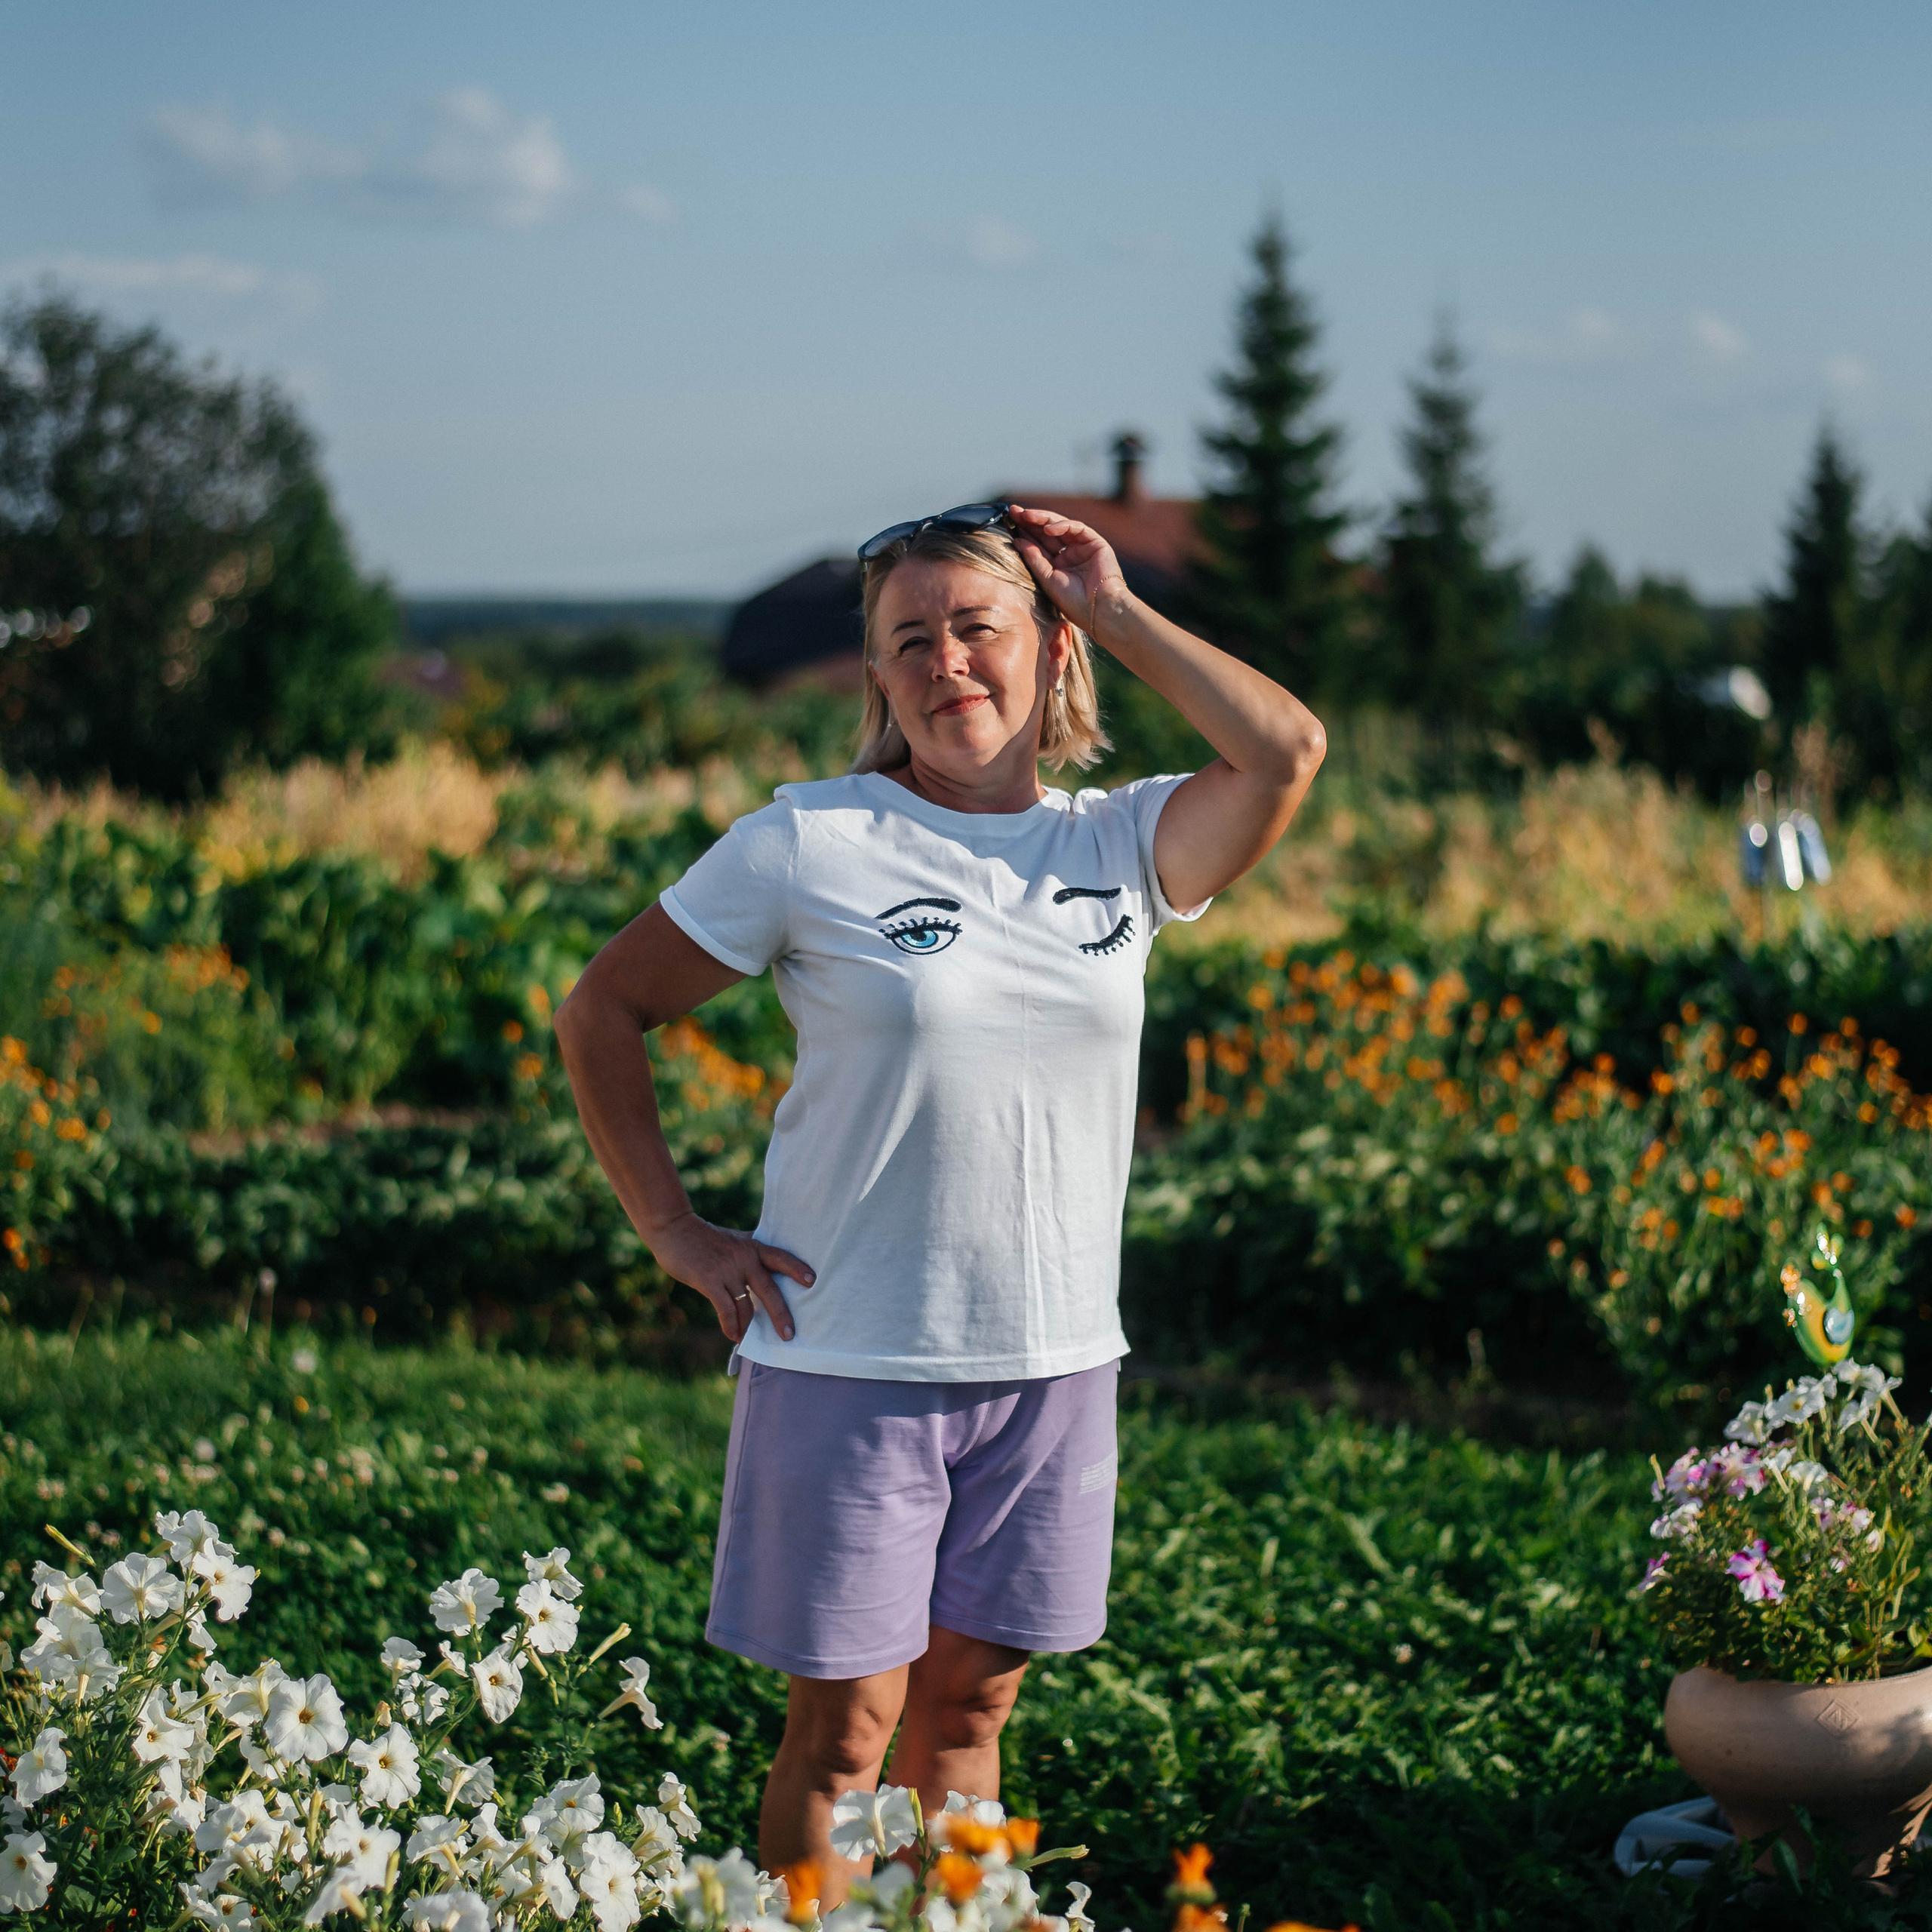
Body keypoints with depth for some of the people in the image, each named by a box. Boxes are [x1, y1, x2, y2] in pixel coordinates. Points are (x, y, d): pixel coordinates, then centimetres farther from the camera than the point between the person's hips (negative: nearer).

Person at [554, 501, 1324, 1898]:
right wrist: (677, 1233, -3)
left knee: (970, 1704, 14)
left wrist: (1116, 611, -5)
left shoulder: (1118, 847, 4)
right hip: (849, 1363, -3)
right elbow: (603, 1013, 2)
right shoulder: (810, 845, -4)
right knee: (844, 1728, 3)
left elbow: (1287, 752, -14)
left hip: (1053, 1366, 3)